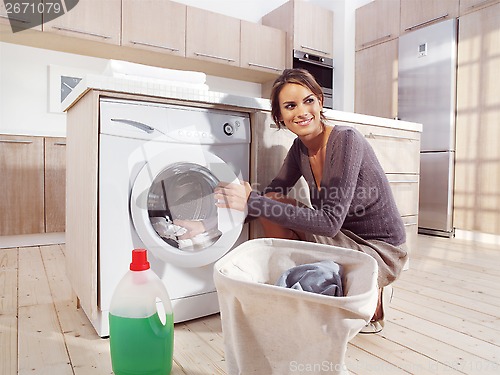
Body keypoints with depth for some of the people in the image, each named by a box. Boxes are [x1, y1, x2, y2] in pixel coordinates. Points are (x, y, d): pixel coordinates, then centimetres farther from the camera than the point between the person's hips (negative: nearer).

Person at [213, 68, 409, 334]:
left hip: (380, 250, -6)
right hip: (344, 238, 6)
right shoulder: (300, 147, -2)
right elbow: (273, 192, 6)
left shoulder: (346, 140, -24)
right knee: (271, 206, -9)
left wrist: (253, 202, -34)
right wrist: (248, 200, -18)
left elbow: (329, 221, -31)